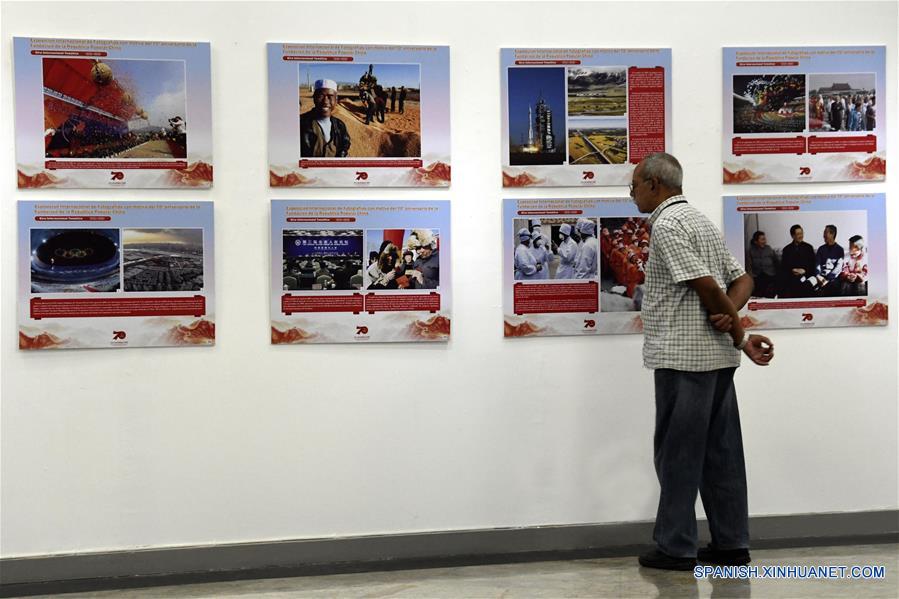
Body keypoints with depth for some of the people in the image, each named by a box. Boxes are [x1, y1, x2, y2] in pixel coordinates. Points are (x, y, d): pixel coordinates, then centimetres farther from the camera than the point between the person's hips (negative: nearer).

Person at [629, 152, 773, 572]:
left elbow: (706, 285, -18)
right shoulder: (699, 220, 19)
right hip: (716, 355, 9)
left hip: (682, 356, -9)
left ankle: (676, 548, 6)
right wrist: (730, 315, -3)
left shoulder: (666, 225, -11)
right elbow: (742, 280, 17)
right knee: (720, 452, 10)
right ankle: (731, 544, 15)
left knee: (677, 453, -1)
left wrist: (741, 338, -8)